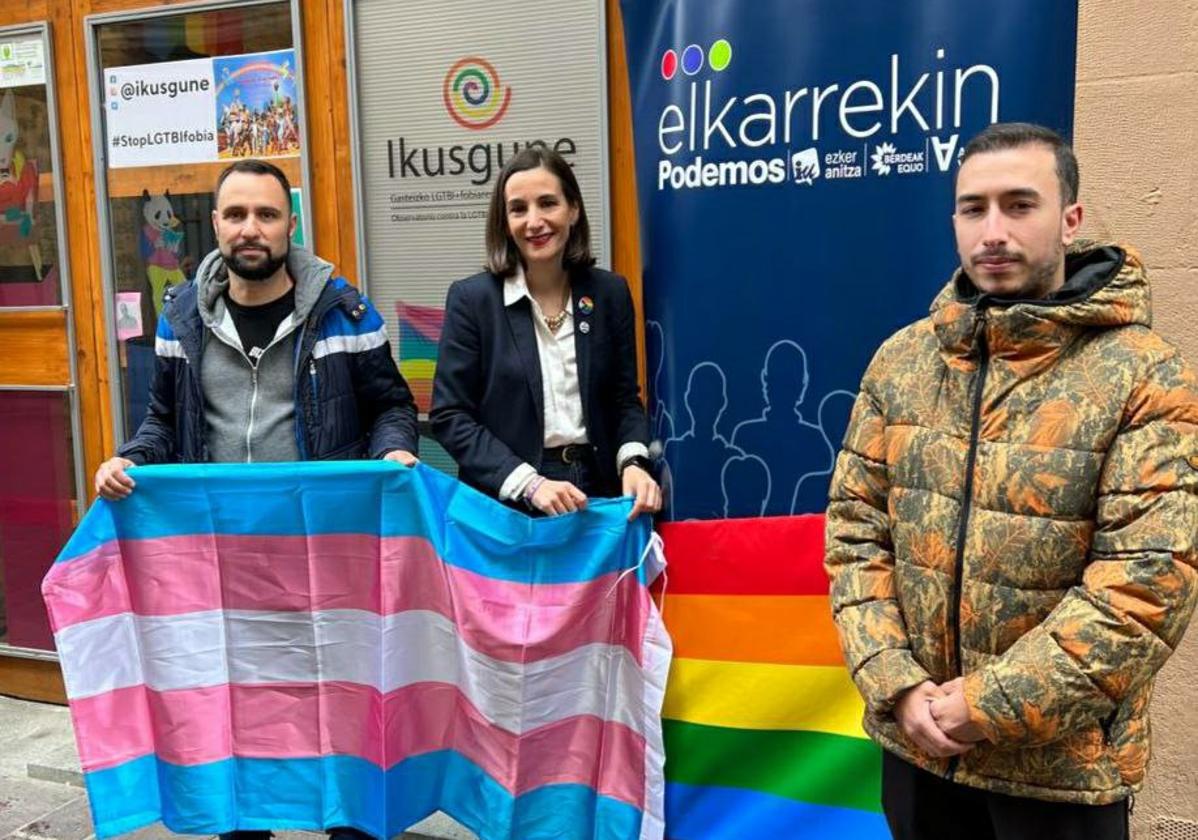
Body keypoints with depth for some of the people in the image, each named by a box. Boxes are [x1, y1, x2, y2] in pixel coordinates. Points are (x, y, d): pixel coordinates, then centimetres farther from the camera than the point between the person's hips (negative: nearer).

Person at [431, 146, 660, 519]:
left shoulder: (609, 292, 1)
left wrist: (633, 464, -13)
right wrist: (530, 484, -18)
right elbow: (449, 415, -9)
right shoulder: (471, 298, -7)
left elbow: (625, 398, 6)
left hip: (594, 493, 3)